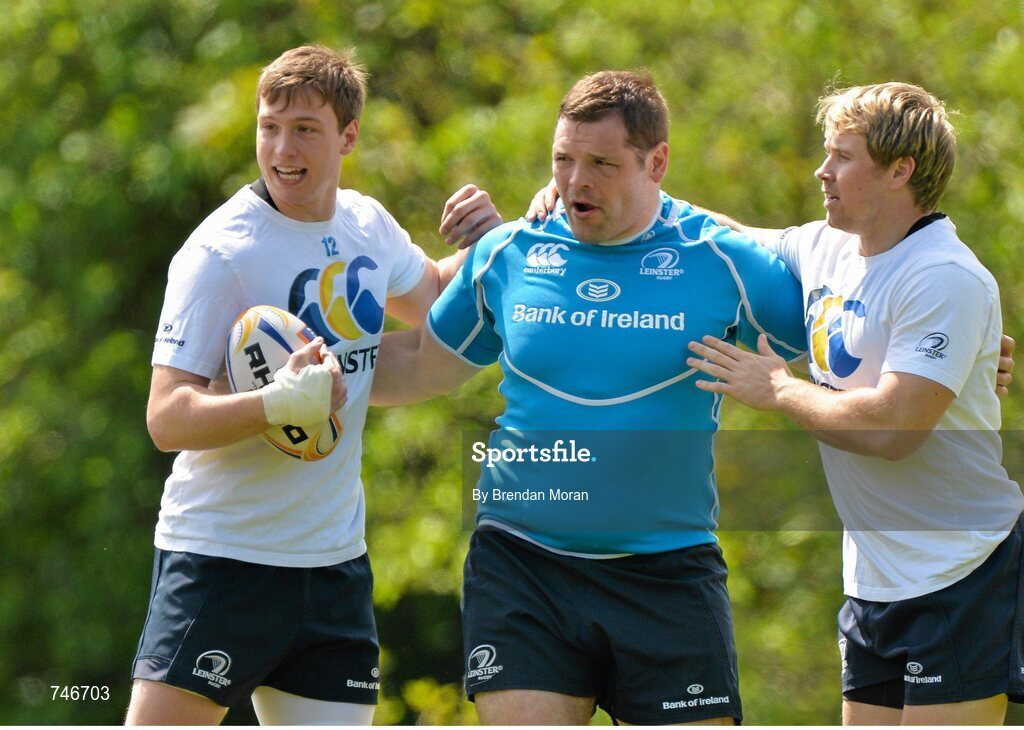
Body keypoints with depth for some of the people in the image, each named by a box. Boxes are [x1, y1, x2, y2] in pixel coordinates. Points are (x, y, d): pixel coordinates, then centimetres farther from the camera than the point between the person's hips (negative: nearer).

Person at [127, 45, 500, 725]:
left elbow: (431, 298, 30)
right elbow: (168, 418, -19)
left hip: (334, 563, 6)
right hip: (221, 559, -6)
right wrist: (282, 402, -35)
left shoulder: (367, 223, 7)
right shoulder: (218, 254, -14)